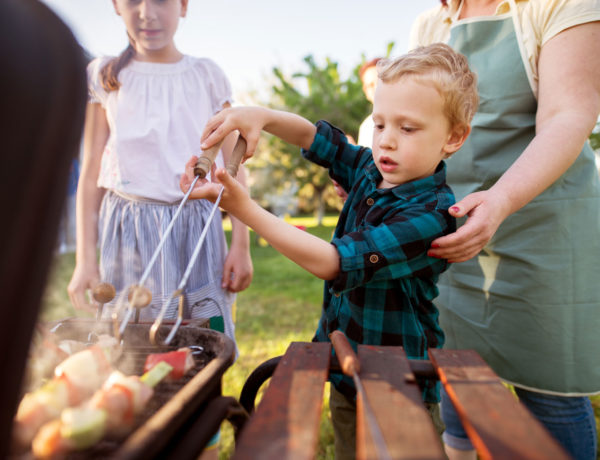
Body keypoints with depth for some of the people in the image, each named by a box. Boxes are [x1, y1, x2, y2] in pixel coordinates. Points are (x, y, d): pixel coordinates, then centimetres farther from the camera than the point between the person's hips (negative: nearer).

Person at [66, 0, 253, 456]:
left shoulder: (208, 76, 6)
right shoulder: (105, 76, 7)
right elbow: (91, 173, 7)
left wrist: (241, 245, 0)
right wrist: (85, 259, 3)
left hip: (196, 226, 0)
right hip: (127, 229, 1)